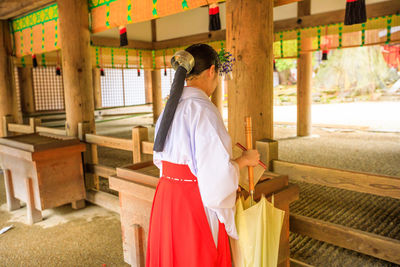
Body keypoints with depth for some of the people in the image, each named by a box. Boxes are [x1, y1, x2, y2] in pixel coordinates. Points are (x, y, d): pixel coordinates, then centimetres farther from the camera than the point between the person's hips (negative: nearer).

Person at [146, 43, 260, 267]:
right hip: (194, 203, -7)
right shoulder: (204, 109, -20)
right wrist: (245, 160, -4)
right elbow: (216, 172, -22)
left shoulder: (170, 107, 5)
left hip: (166, 196, 8)